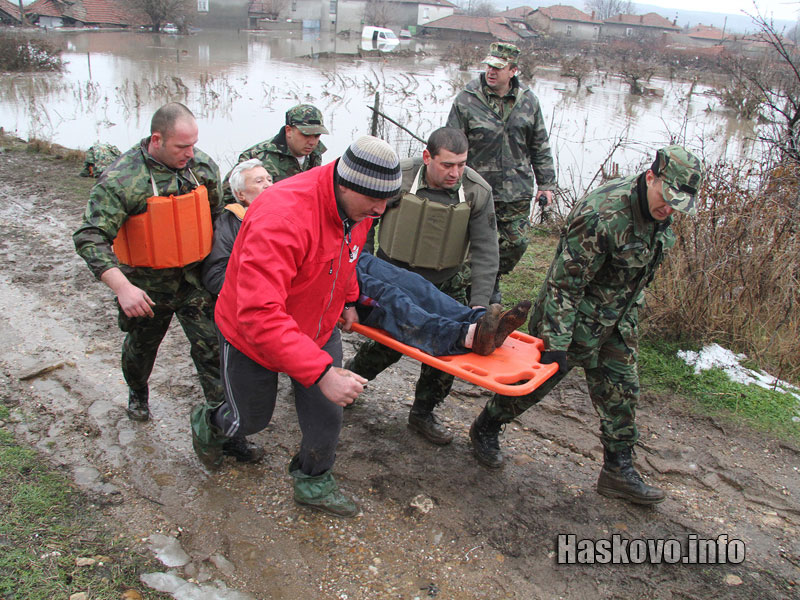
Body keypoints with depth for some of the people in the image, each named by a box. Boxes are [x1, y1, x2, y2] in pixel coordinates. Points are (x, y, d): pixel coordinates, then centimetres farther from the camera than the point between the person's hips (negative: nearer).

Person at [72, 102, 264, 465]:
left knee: (214, 350, -2)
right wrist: (122, 287, -35)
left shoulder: (203, 165, -5)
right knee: (141, 347, 21)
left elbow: (217, 215, 11)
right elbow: (89, 238, -24)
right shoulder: (120, 179, -20)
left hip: (195, 278, 2)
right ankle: (137, 392, 54)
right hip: (146, 286, -2)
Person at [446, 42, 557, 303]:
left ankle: (492, 282, 32)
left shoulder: (528, 101, 5)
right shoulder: (466, 101, -6)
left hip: (517, 192, 3)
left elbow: (540, 147, 13)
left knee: (517, 242, 7)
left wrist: (546, 183, 11)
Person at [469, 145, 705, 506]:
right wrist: (556, 343, -29)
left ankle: (618, 471, 24)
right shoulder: (600, 216, -31)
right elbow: (565, 282, -28)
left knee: (621, 391, 11)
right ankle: (485, 429, 28)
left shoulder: (659, 212, -3)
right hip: (575, 317, -8)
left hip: (617, 324, 8)